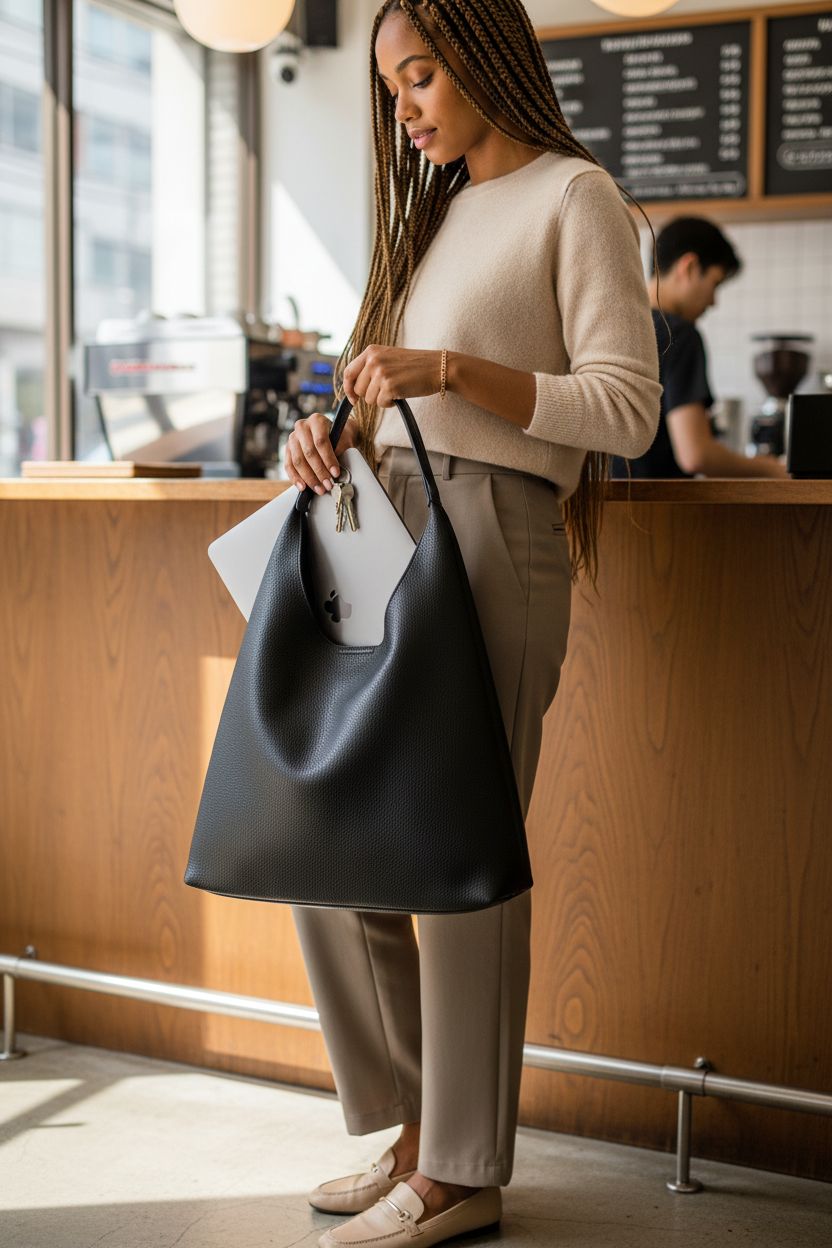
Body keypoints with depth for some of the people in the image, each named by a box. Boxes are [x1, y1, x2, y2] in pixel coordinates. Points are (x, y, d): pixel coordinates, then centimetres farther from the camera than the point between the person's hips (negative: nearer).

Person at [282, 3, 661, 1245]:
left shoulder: (574, 196, 1)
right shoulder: (440, 210, 23)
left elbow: (628, 407, -9)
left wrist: (451, 368, -17)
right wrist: (336, 429, 3)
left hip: (492, 538, -8)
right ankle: (419, 1126, 20)